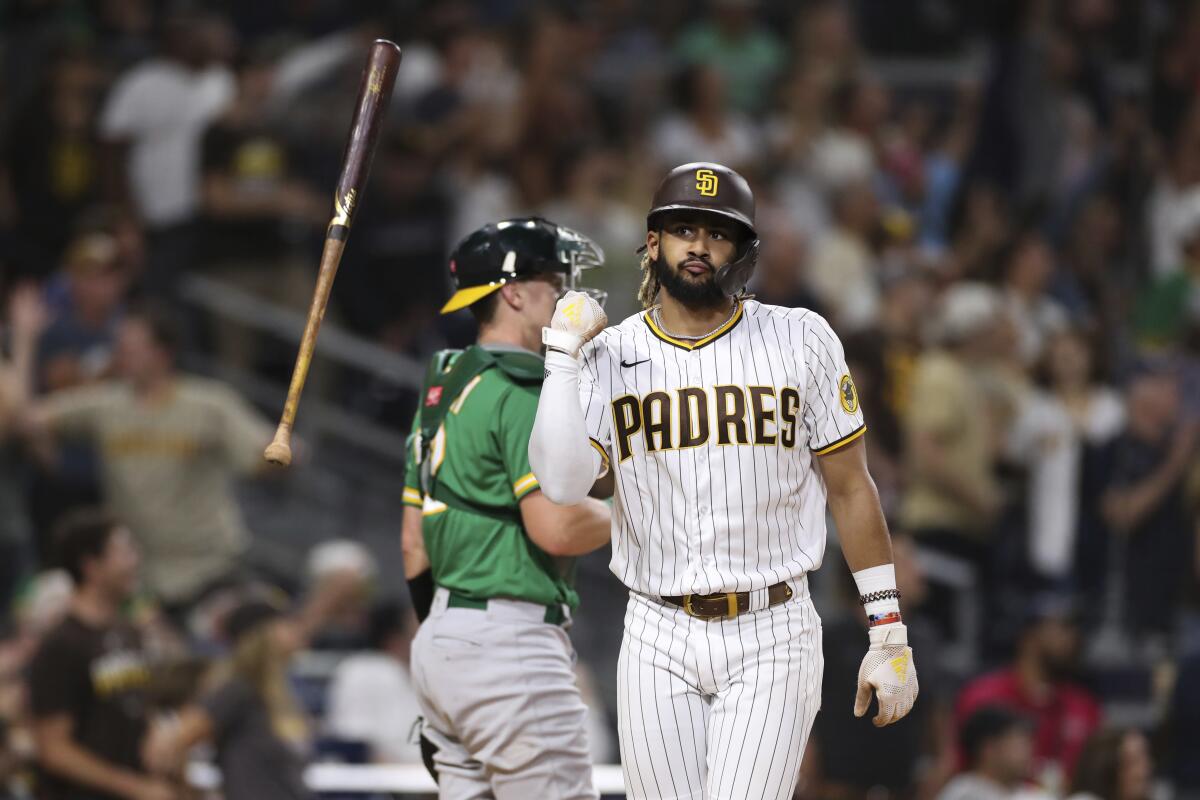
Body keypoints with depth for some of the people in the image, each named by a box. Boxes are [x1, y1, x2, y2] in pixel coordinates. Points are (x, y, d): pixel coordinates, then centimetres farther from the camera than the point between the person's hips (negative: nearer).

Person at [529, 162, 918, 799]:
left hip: (772, 637, -2)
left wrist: (889, 633, 2)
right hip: (659, 643, 2)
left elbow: (850, 488, 5)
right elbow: (563, 483, -12)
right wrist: (563, 353, -11)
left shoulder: (799, 341, 1)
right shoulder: (608, 359, 3)